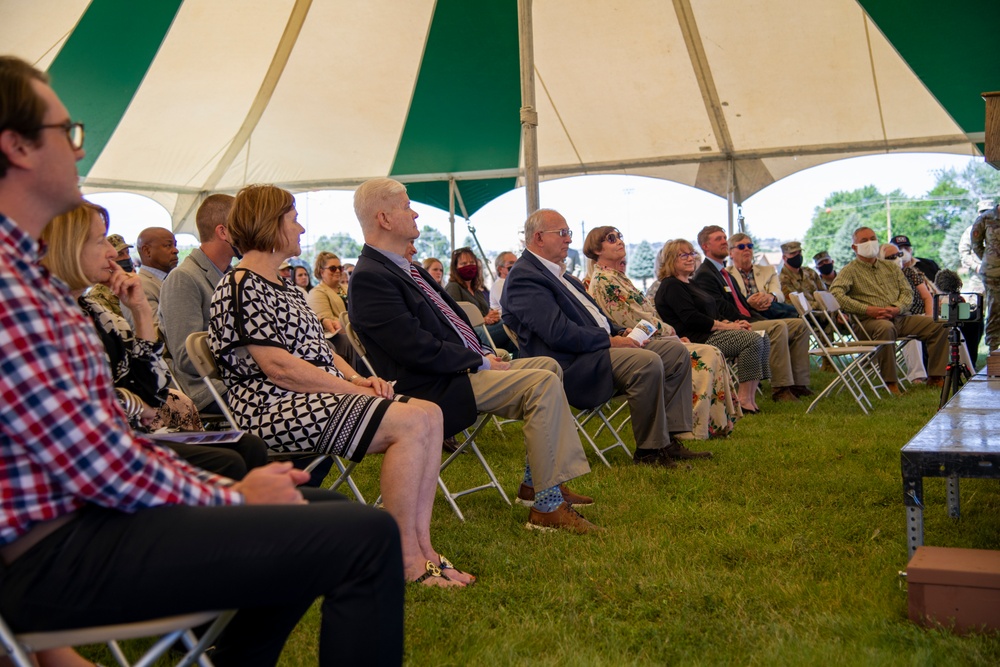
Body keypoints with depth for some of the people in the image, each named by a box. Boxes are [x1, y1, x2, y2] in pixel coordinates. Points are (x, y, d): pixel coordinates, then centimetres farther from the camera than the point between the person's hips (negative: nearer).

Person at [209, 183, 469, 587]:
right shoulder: (240, 288, -9)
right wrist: (354, 389, -18)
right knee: (410, 424, -25)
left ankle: (421, 546, -8)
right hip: (276, 408, -10)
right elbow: (278, 367, -18)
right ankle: (407, 560, -18)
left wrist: (356, 378, 0)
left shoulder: (282, 285, 21)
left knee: (430, 415, -7)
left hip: (319, 397, 10)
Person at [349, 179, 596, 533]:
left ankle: (535, 482, 11)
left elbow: (453, 318, 20)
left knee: (548, 366, 11)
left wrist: (484, 354, 5)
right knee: (543, 383, -19)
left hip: (465, 368, 11)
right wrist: (480, 362, -14)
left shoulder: (406, 268, 15)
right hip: (437, 389, -10)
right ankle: (547, 506, -14)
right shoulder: (370, 277, -17)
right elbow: (419, 349, -23)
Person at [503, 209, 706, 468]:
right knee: (648, 362, -30)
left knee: (676, 351, 2)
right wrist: (609, 340, -16)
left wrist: (619, 332, 7)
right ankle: (650, 449, -14)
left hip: (598, 347, 11)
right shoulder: (523, 277, -12)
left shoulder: (557, 272, 22)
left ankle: (673, 437, 1)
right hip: (572, 366, -11)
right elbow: (559, 333, -22)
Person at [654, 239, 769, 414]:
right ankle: (744, 400, -20)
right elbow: (692, 319, -18)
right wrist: (726, 326, -16)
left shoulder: (690, 283, 24)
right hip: (695, 340, -10)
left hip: (710, 333, 10)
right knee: (752, 339, -23)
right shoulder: (671, 286, -8)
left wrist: (729, 323, 2)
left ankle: (750, 398, -8)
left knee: (763, 339, -3)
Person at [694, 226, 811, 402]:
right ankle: (780, 388, -28)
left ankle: (799, 383, -1)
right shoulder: (704, 275, -7)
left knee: (799, 325, 3)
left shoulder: (725, 273, 26)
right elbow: (722, 310, -16)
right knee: (778, 326, -30)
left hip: (747, 319, 10)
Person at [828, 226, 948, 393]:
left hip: (899, 318, 6)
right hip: (870, 321, -6)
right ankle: (890, 381, -31)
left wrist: (898, 308, -8)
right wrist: (867, 309, -18)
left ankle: (936, 377, -4)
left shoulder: (891, 267, 23)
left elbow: (907, 292, 15)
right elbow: (835, 294, -11)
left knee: (937, 326, -11)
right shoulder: (851, 270, 5)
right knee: (885, 327, -39)